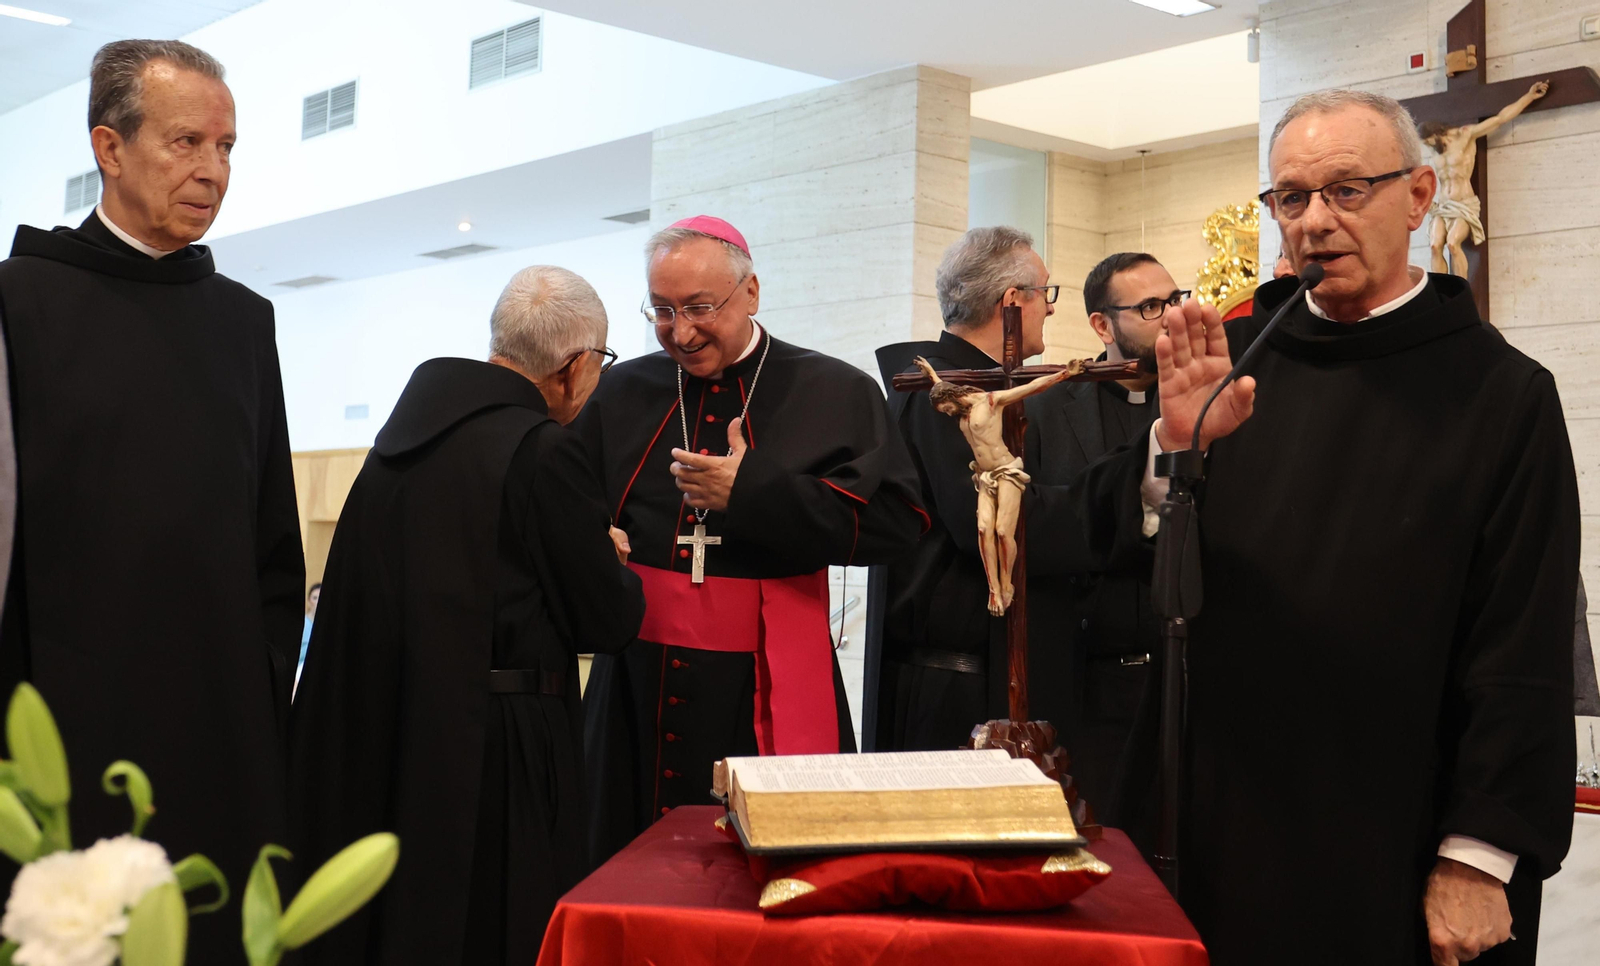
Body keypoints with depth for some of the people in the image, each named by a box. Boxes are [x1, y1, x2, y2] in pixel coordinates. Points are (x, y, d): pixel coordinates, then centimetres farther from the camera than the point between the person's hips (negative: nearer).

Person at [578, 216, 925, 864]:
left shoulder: (835, 395, 0)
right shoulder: (624, 396, 11)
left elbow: (895, 519, -12)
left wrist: (753, 495, -15)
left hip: (771, 701, -3)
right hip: (639, 696, 3)